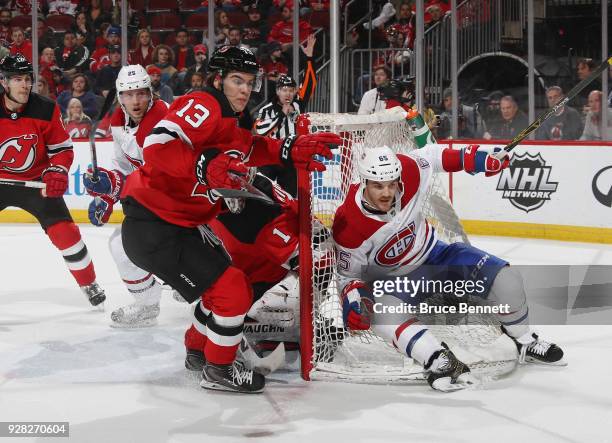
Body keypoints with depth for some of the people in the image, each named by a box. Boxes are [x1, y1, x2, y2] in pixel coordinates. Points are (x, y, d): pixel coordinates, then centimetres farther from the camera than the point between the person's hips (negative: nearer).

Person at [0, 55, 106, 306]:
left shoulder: (46, 110, -13)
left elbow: (62, 148, -4)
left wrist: (56, 174, -20)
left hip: (36, 180, 0)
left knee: (63, 230, -10)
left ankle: (89, 284, 7)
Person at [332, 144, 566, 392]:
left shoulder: (408, 173, -22)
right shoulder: (348, 226, -27)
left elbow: (428, 157, 2)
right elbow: (348, 274, -12)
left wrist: (468, 158, -8)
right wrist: (352, 298, -32)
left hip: (434, 255, 3)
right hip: (394, 278, -3)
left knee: (505, 279, -11)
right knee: (382, 316, -36)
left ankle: (525, 343, 13)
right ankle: (441, 362, -34)